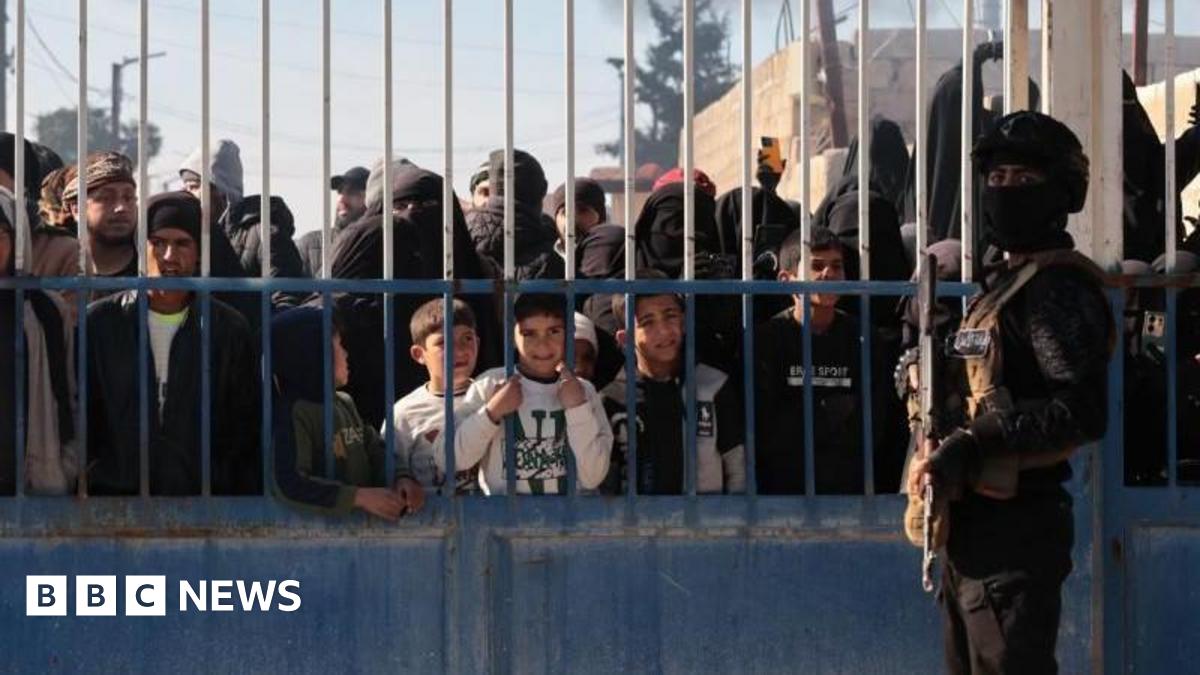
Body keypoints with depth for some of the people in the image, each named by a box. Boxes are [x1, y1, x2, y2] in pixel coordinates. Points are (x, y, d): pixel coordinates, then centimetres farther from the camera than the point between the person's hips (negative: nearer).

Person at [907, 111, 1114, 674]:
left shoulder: (1058, 289, -12)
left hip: (1013, 527, -11)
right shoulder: (1007, 282, 18)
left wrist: (974, 447, -25)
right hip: (973, 523, 11)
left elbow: (1081, 411, -23)